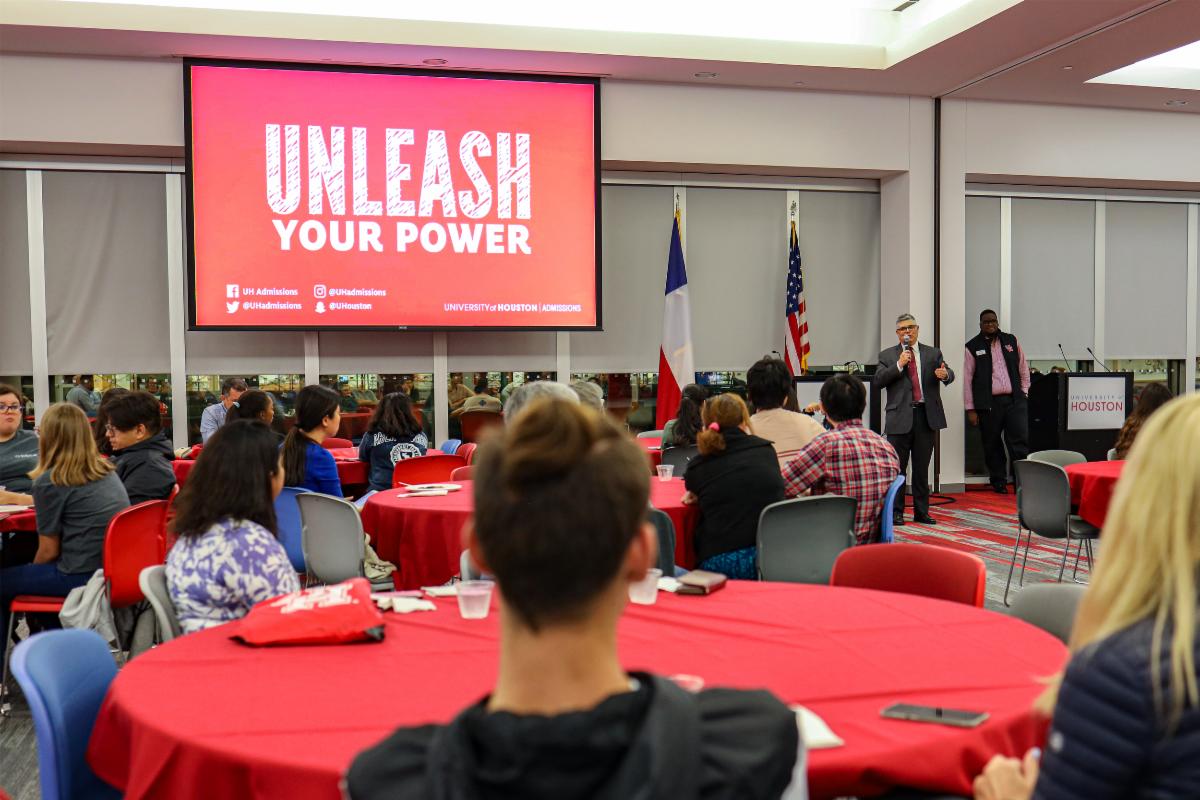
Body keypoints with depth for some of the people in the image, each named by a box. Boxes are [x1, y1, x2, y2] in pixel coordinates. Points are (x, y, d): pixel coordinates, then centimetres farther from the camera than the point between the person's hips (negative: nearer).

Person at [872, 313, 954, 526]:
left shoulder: (933, 353, 12)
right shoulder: (887, 356, 6)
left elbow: (949, 374, 2)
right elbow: (876, 382, -5)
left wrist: (945, 374, -22)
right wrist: (899, 365, -14)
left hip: (926, 415, 2)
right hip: (900, 417, -2)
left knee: (922, 468, 8)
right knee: (897, 467, 2)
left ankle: (921, 512, 16)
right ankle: (896, 511, 10)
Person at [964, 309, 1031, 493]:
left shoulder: (1011, 341, 11)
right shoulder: (973, 347, 3)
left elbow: (1023, 368, 18)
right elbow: (967, 379, 1)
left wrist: (1023, 392, 9)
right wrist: (970, 409, -3)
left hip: (1014, 401, 2)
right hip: (988, 404, -1)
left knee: (1020, 441, -6)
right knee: (992, 446, 5)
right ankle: (999, 482, 18)